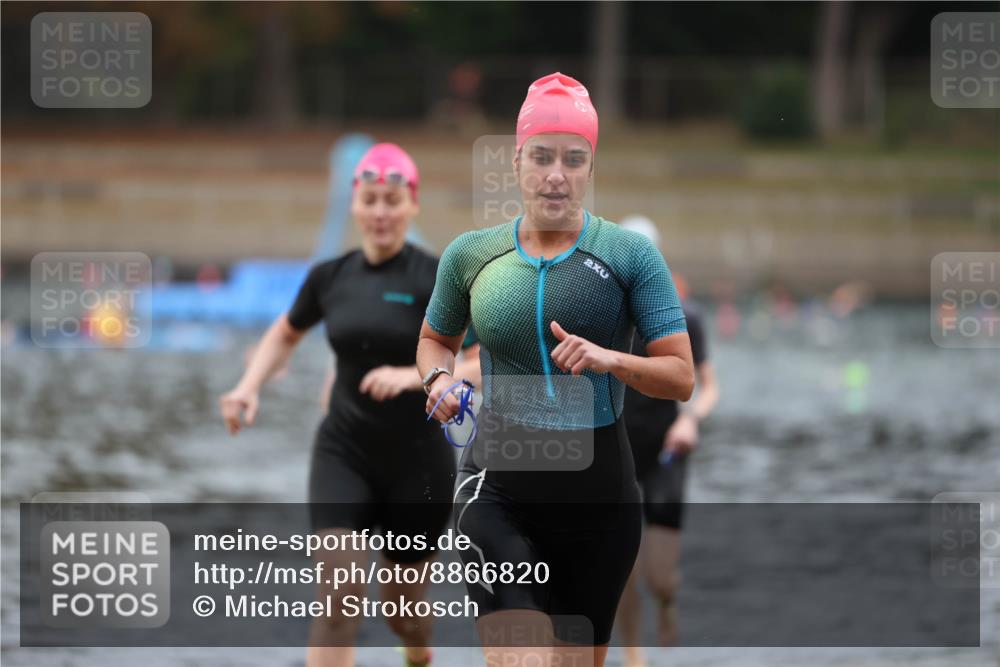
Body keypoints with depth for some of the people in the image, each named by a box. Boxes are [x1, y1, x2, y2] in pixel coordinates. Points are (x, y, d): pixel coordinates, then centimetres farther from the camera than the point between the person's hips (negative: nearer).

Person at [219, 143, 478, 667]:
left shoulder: (437, 278, -10)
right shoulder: (330, 277, 2)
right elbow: (286, 334, 23)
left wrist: (413, 376, -28)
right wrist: (249, 386, 6)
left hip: (419, 460, -2)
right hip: (343, 451, 2)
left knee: (403, 606, 14)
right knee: (338, 589, -18)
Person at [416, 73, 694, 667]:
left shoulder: (630, 255, -1)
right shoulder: (470, 255, 5)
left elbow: (682, 377, -3)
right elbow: (436, 339, 23)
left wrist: (610, 359, -21)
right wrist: (439, 378, 0)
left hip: (600, 492, 0)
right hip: (498, 488, 0)